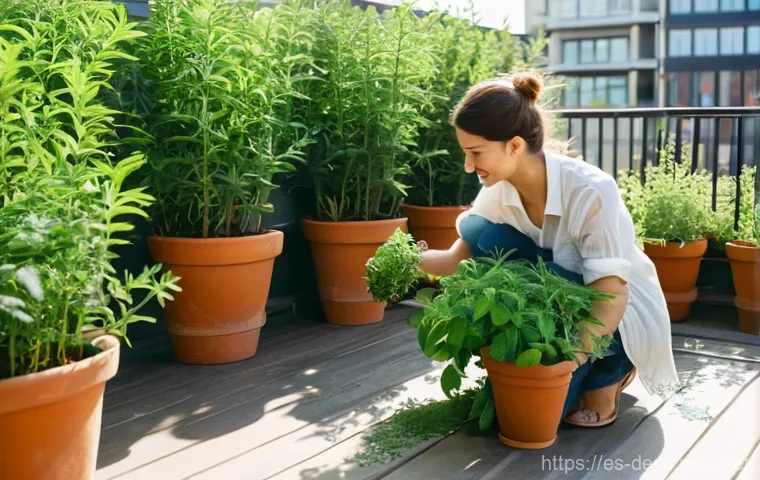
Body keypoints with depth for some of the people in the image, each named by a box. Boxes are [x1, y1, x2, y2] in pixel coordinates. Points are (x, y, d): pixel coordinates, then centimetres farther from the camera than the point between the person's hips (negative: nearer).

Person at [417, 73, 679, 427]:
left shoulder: (590, 192, -32)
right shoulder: (500, 191, -13)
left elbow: (611, 297, -33)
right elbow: (459, 260, -10)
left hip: (624, 316, -5)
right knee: (486, 237, -20)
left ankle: (609, 371, -1)